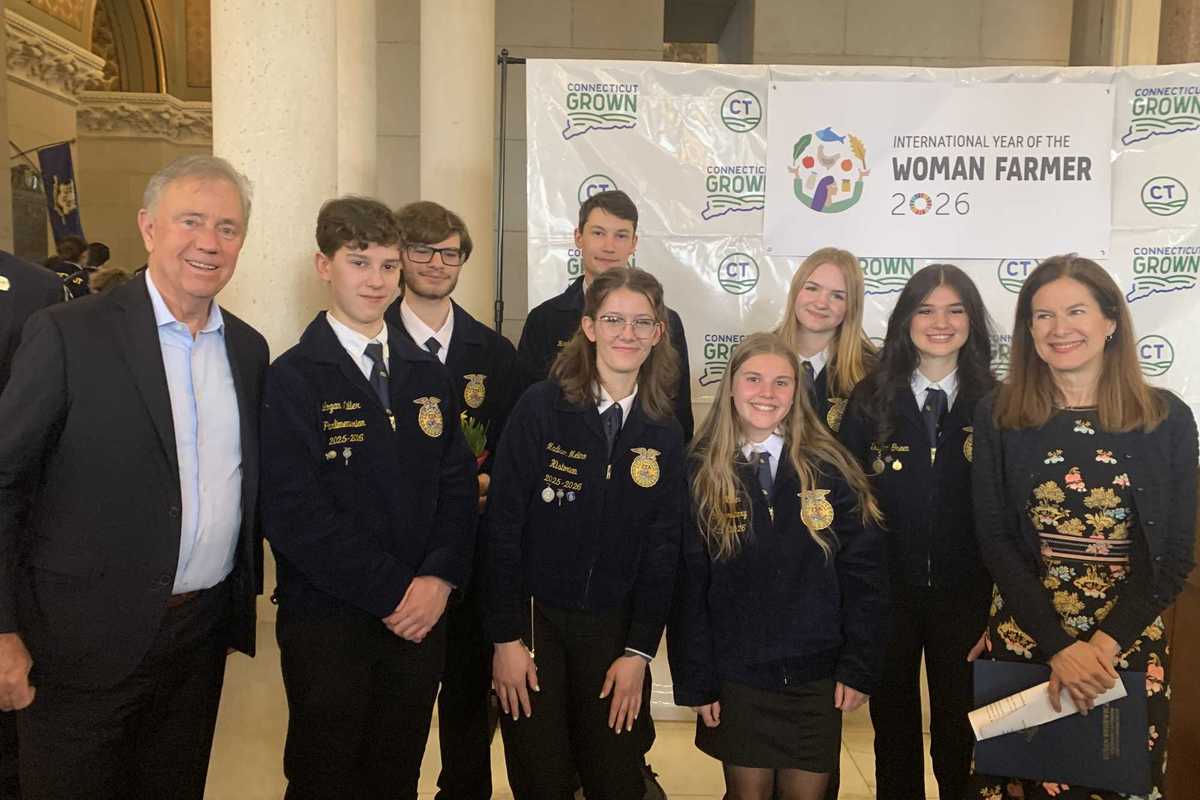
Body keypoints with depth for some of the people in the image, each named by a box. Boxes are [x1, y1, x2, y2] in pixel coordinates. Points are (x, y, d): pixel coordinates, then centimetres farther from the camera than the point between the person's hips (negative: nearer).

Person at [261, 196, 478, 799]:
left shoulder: (427, 374, 9)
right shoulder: (292, 379, -7)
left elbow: (457, 484, 6)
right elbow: (294, 512, -15)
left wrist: (439, 579, -9)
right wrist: (394, 591, -16)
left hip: (420, 616, 4)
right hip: (326, 622, -4)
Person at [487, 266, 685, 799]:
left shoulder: (664, 433, 1)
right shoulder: (540, 407, -10)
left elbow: (662, 545, 3)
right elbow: (503, 525, -10)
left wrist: (639, 651, -2)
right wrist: (506, 637, -10)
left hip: (612, 629, 3)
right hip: (534, 618, -3)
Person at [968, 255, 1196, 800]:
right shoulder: (997, 416, -2)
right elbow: (995, 539, -5)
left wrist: (1104, 644, -13)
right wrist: (1059, 647, -14)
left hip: (1129, 644, 0)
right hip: (1020, 640, 0)